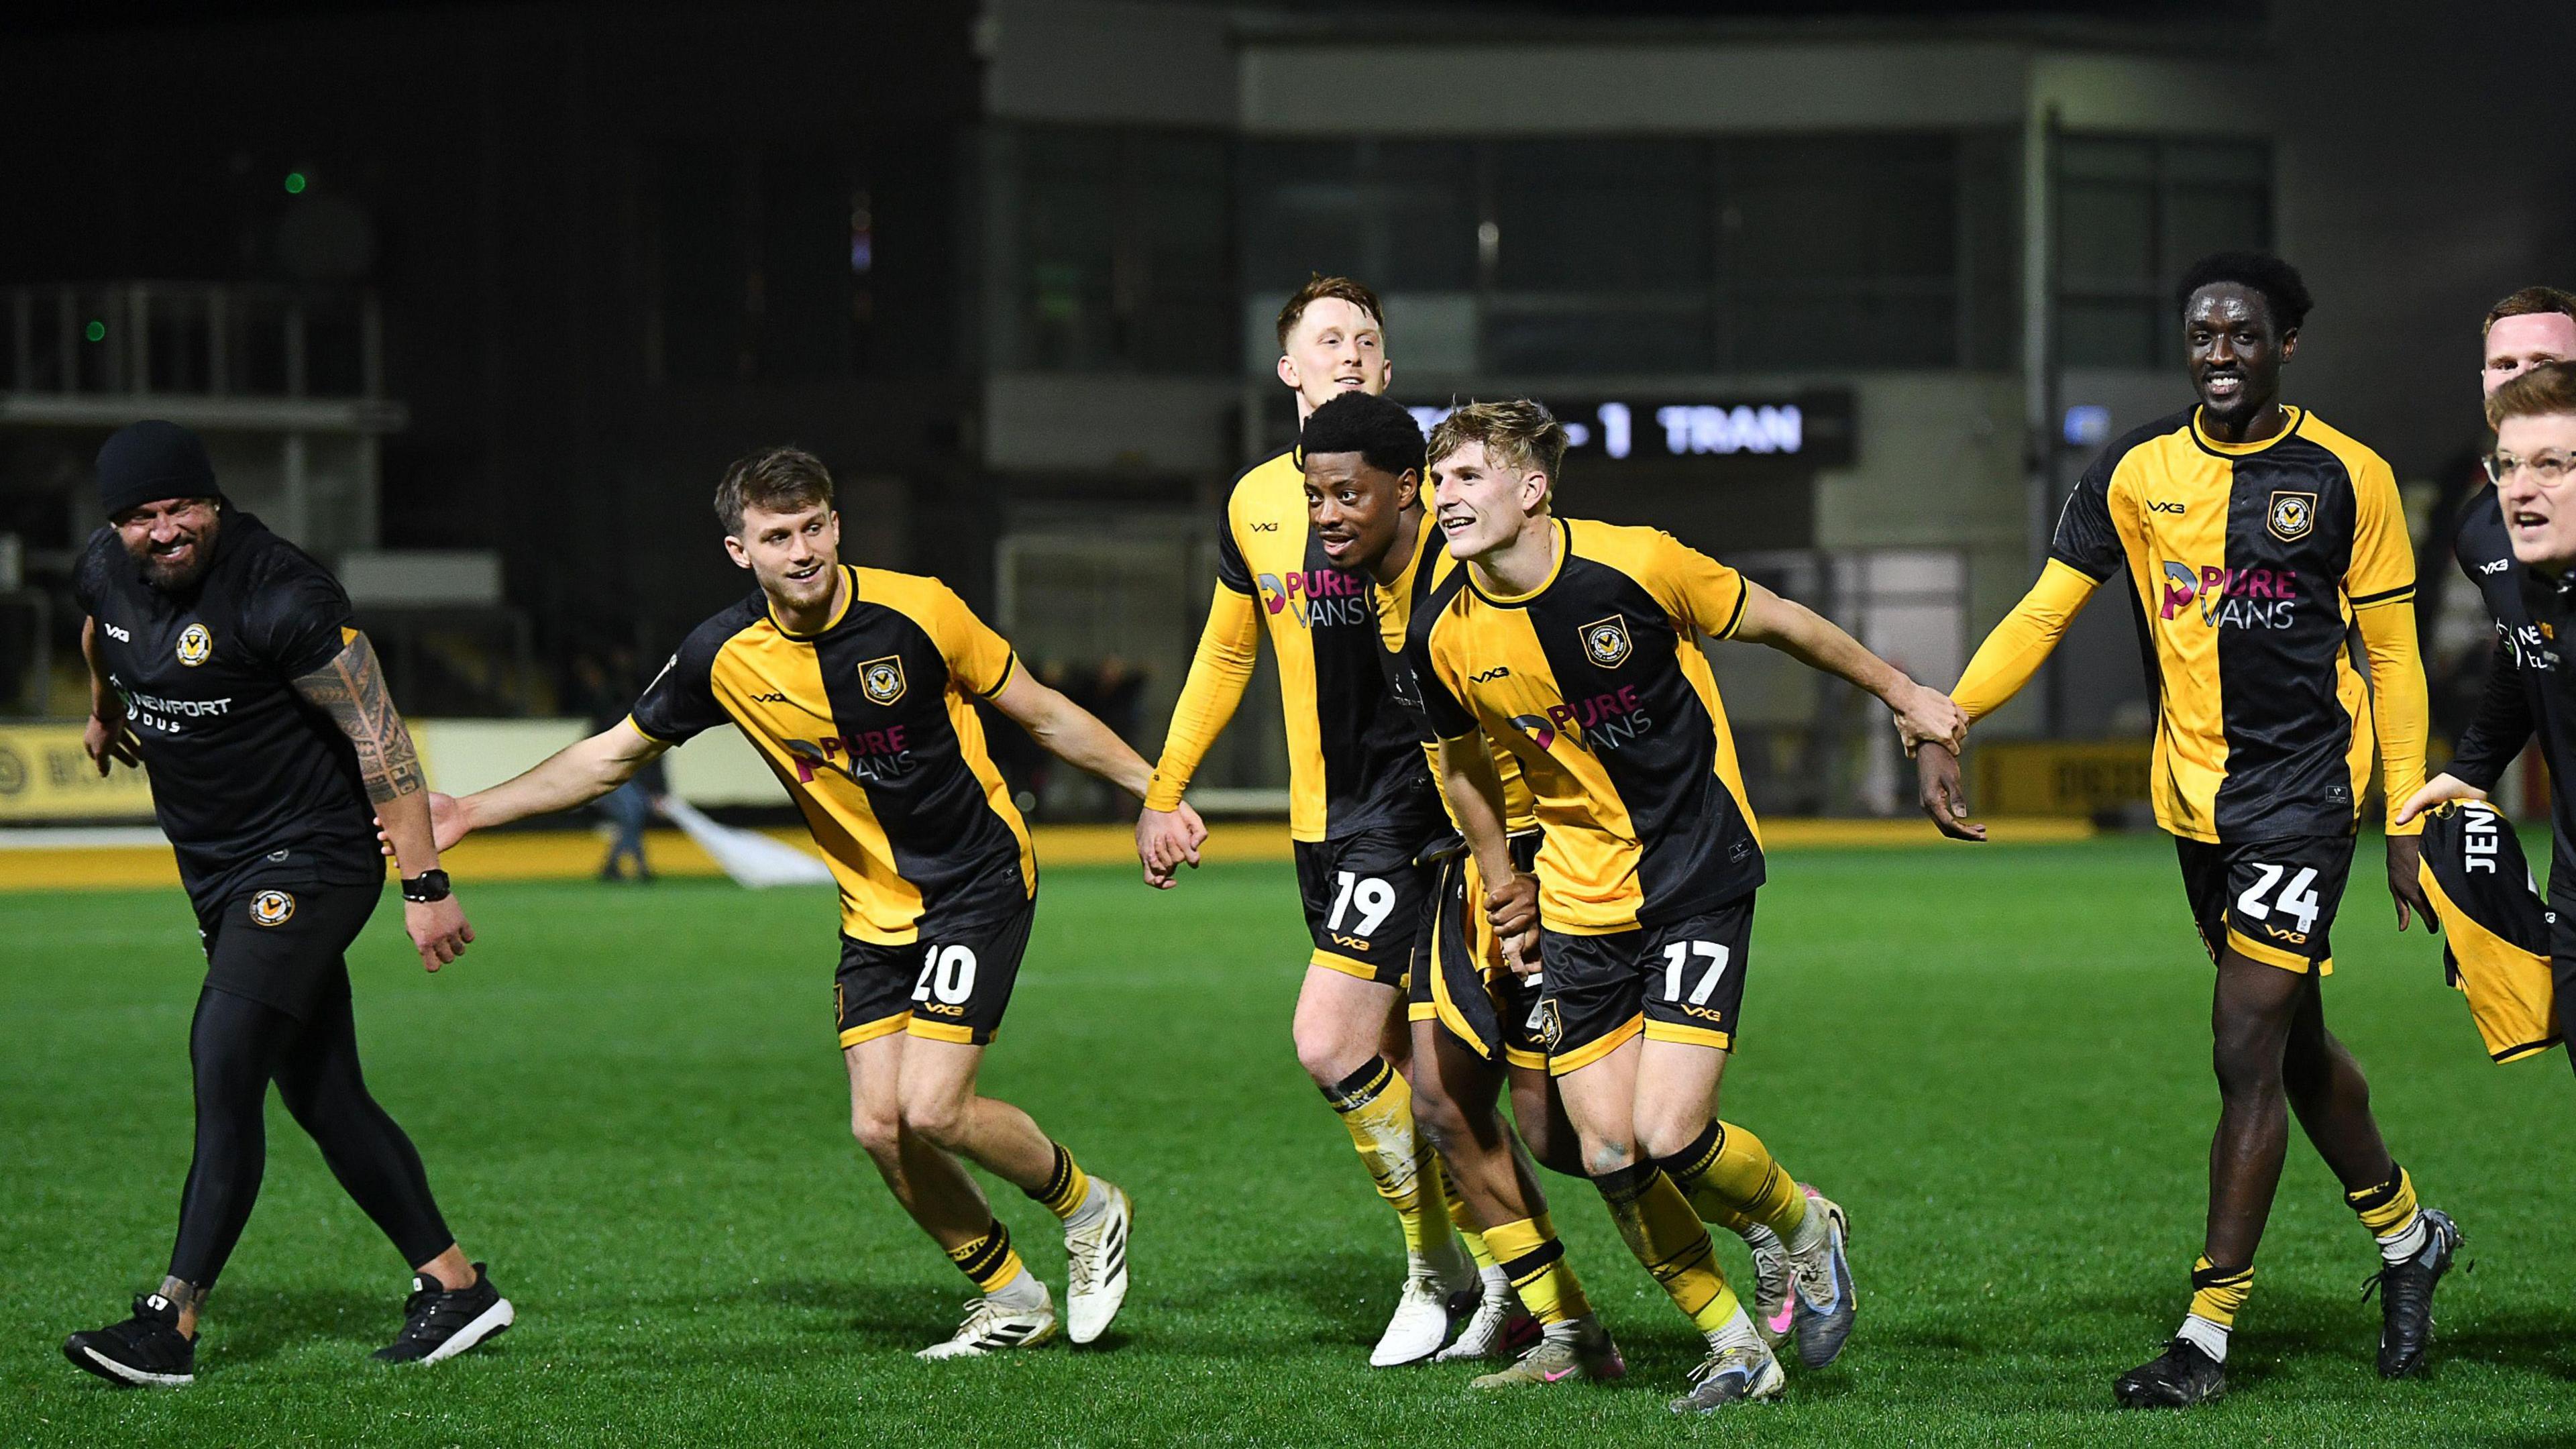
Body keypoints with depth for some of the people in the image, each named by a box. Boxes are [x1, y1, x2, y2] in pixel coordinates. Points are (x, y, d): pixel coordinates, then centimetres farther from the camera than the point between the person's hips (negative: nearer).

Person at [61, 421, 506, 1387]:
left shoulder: (278, 596, -22)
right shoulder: (104, 572, 0)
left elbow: (378, 736, -21)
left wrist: (425, 887, -23)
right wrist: (105, 708, 46)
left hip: (308, 856, -8)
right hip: (220, 872, 8)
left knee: (224, 1067, -18)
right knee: (320, 1094, 8)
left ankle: (173, 1323, -20)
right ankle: (452, 1286, 17)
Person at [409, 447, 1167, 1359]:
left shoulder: (917, 611, -16)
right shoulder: (723, 657, -9)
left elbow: (1041, 712, -2)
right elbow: (612, 755, 5)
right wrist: (472, 811, 0)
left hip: (981, 881, -4)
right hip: (874, 908, 4)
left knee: (931, 1108, -17)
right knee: (880, 1127, -5)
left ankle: (1089, 1208, 11)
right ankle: (1011, 1300, 17)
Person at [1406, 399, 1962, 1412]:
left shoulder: (1637, 566, -17)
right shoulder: (1444, 641, -7)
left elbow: (1777, 623, -1)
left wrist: (1903, 694, 9)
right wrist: (1506, 893, 21)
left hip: (1699, 877, -4)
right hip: (1578, 902, 4)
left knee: (1669, 1137, -14)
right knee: (1609, 1158, -2)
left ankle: (1804, 1230, 18)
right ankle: (1736, 1350, 18)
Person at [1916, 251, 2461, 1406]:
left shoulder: (2346, 477, -6)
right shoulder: (2137, 472, 1)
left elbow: (2392, 657, 0)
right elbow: (2041, 612, 1)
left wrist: (2408, 827, -2)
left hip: (2305, 790, -5)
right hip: (2195, 793, 5)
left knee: (2249, 1052, -11)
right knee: (2293, 1048, 17)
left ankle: (2207, 1336, -6)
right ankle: (2406, 1233, 40)